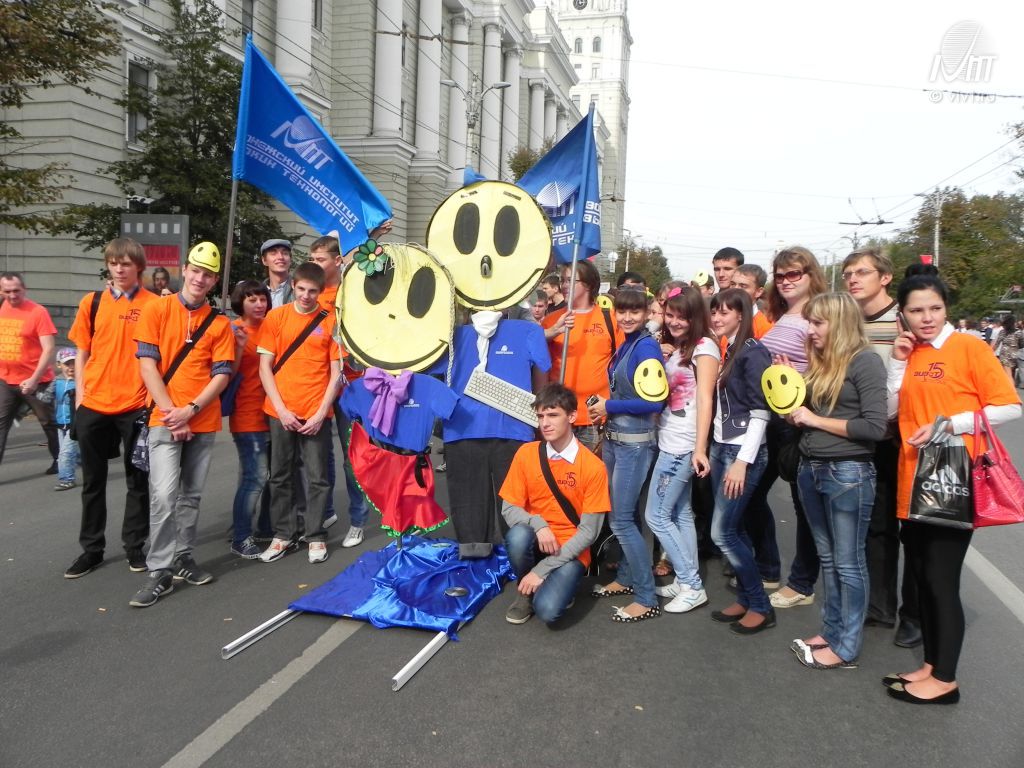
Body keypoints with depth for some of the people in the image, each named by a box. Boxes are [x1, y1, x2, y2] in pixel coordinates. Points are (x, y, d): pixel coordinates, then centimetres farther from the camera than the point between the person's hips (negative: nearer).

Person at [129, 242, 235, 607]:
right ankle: (160, 571, -5)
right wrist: (171, 411, -12)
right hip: (165, 418, -3)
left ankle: (183, 558, 23)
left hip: (204, 422, 3)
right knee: (164, 493, -12)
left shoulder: (220, 322, 6)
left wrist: (190, 410, -12)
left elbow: (222, 375, 1)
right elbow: (147, 364, -5)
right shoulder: (156, 309, 1)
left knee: (191, 495, 11)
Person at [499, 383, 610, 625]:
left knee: (548, 609, -28)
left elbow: (588, 532, -13)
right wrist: (538, 525, -24)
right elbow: (509, 509, -1)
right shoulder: (526, 453, -5)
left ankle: (562, 581, 8)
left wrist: (542, 570, -17)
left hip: (570, 551, -3)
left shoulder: (593, 467, -14)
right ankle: (525, 592, -3)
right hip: (535, 540, 3)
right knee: (518, 535, -33)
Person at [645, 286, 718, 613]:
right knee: (680, 513, 12)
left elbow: (705, 400, -17)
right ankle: (686, 582, 20)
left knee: (656, 515, -5)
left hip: (683, 445, -8)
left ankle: (692, 586, 5)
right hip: (669, 442, 8)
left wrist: (700, 448, -22)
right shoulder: (672, 347, 16)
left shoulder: (704, 346, -9)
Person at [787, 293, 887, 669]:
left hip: (848, 473, -8)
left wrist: (816, 420, -14)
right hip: (810, 469, 8)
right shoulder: (820, 361, 11)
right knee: (826, 558, 16)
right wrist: (795, 409, -2)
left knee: (848, 562, 3)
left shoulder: (864, 361, -12)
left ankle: (846, 647, 14)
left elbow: (876, 427, -18)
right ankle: (831, 630, 28)